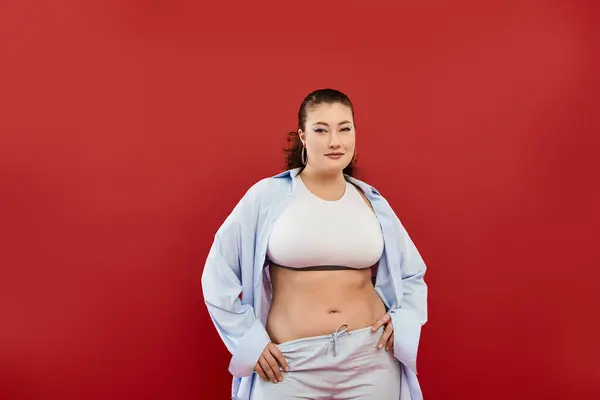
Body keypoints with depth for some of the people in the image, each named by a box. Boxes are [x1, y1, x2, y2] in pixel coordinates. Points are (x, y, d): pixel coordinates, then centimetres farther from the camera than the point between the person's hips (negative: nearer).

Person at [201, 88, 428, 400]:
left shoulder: (373, 202, 4)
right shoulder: (267, 195, -5)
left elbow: (412, 274, 17)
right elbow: (218, 275, -1)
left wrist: (402, 320, 1)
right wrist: (249, 339, -5)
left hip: (372, 358, 3)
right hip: (291, 363, -2)